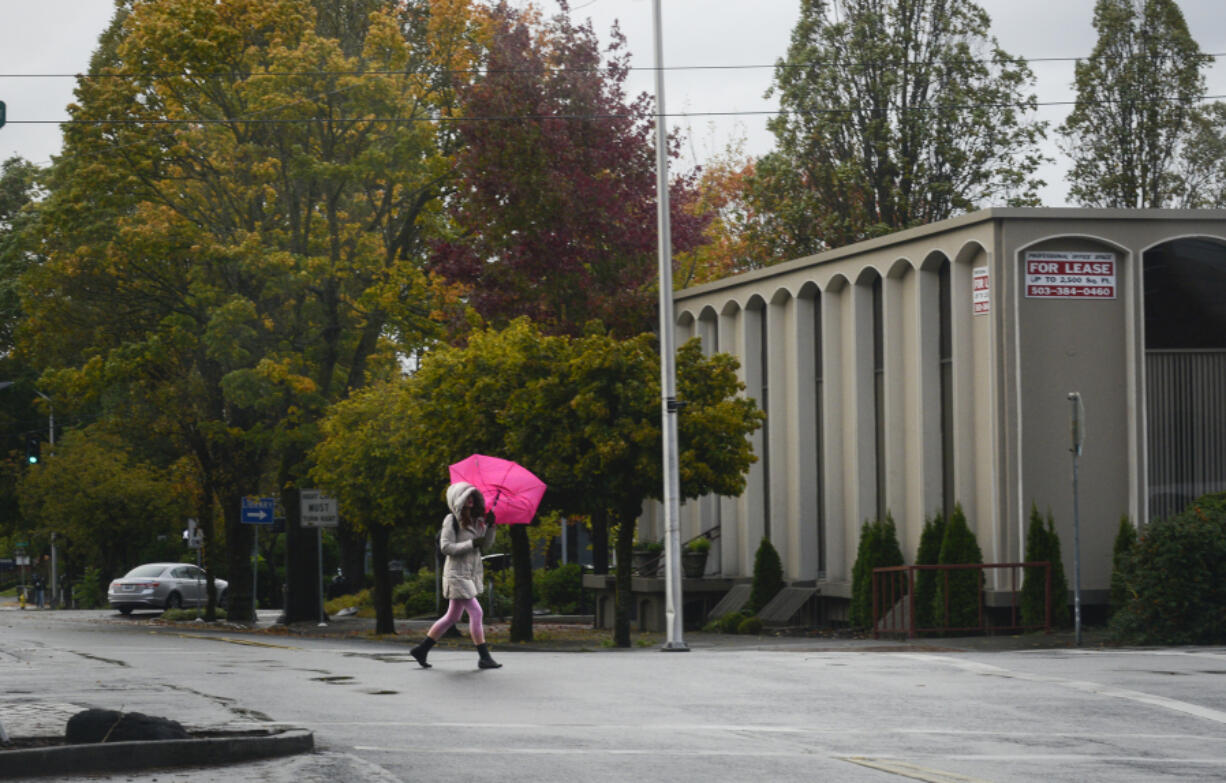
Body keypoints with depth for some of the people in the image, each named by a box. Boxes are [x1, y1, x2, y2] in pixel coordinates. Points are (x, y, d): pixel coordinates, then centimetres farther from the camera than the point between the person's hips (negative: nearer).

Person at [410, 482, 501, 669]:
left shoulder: (475, 520, 12)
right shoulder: (452, 520, -10)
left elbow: (486, 544, 10)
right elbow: (446, 547, -16)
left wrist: (490, 526, -6)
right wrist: (471, 544, -21)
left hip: (471, 574, 9)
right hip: (457, 573, -9)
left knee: (452, 616, 13)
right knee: (475, 612, -10)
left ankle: (421, 650, 21)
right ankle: (484, 657, -5)